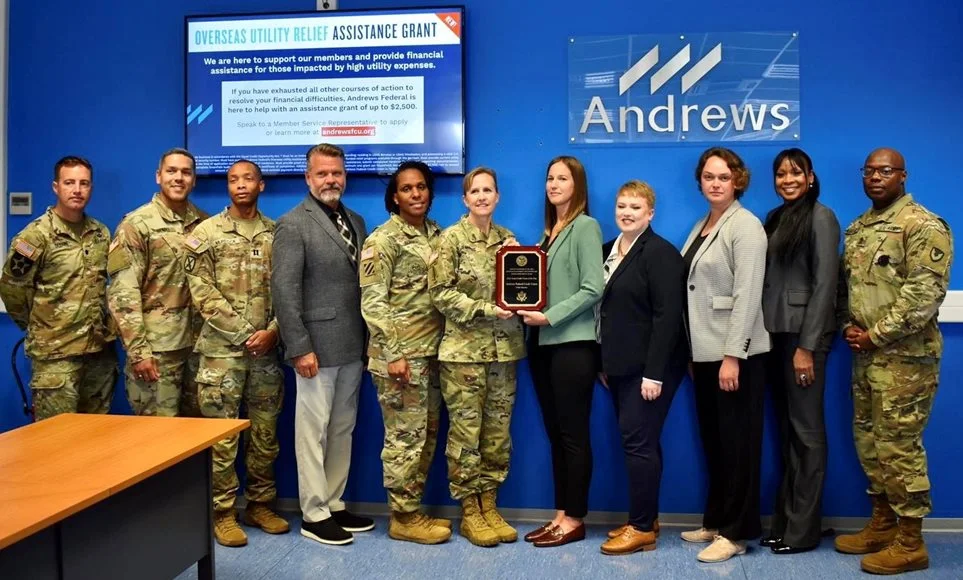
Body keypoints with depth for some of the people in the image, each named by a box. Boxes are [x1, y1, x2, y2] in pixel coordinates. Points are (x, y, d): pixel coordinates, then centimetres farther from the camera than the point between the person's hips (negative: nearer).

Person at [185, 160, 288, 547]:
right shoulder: (206, 233, 1)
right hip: (222, 349, -3)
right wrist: (245, 334, -11)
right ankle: (223, 513, 13)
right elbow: (203, 294, -6)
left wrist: (271, 331, -10)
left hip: (266, 349, 3)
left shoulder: (277, 235, 8)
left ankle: (260, 505, 23)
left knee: (265, 432, 10)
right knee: (221, 435, 2)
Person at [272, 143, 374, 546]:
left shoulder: (357, 222, 13)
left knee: (342, 431, 13)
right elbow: (284, 291, -13)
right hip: (317, 347, -6)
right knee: (313, 432, 3)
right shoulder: (293, 224, -6)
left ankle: (335, 505, 25)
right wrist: (300, 348, -18)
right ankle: (314, 514, 15)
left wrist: (369, 340, 8)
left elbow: (364, 282, 12)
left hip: (352, 347, 6)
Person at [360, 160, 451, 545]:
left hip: (430, 351, 7)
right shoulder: (383, 239, -9)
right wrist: (393, 354, -18)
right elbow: (372, 302, -13)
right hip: (399, 353, -7)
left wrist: (439, 346, 10)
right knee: (405, 437, -1)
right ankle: (403, 518, 12)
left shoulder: (436, 234, 11)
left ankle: (414, 509, 25)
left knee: (427, 434, 12)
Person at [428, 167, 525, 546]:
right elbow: (440, 293, -10)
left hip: (504, 347, 5)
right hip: (464, 348, -5)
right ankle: (469, 512, 13)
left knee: (498, 430, 9)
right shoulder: (452, 238, -4)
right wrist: (487, 310, -17)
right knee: (465, 430, 0)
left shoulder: (507, 238, 11)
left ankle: (489, 506, 22)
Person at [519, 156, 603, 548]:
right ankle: (560, 514, 20)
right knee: (555, 433, 11)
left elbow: (592, 290, -13)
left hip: (573, 343, -7)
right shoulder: (547, 231, 16)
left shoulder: (585, 227, -5)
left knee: (574, 433, 0)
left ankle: (574, 519, 10)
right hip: (543, 343, 7)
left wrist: (550, 316, -16)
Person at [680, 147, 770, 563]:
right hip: (705, 351, 8)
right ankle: (716, 521, 26)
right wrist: (691, 352, 11)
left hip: (735, 352, -8)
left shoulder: (746, 225, -10)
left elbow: (747, 294, -17)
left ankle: (737, 532, 11)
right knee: (713, 441, 14)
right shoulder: (701, 226, 14)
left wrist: (732, 355, -21)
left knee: (737, 442, 2)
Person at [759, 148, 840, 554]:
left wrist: (807, 346, -16)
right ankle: (784, 521, 20)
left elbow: (824, 284, -13)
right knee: (787, 430, 12)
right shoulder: (775, 218, 14)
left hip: (803, 334, -7)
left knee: (806, 430, 1)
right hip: (776, 333, 7)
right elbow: (768, 281, 11)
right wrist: (768, 335, 6)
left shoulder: (820, 217, -7)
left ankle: (803, 529, 10)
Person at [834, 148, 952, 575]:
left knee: (899, 446, -3)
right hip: (864, 355, 8)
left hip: (904, 356, -8)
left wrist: (876, 335, -16)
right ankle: (882, 525, 28)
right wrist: (848, 327, 1)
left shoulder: (923, 226, -10)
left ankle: (910, 544, 9)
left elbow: (926, 293, -18)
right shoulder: (857, 228, 15)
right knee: (869, 441, 14)